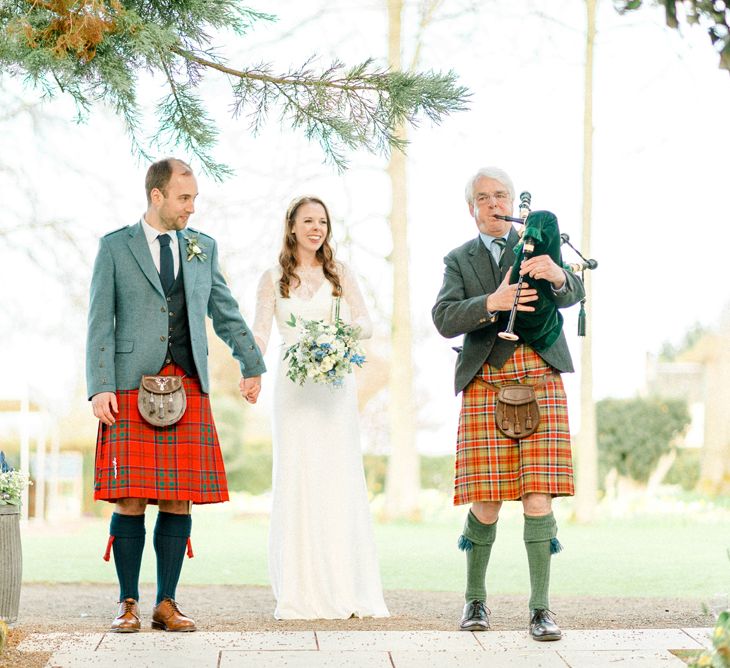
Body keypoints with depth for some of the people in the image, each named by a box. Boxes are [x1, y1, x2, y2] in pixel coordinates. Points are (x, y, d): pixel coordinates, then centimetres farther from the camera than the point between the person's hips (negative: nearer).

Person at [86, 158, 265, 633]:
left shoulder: (203, 247, 15)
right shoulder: (115, 247, 5)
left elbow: (225, 311, 22)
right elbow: (101, 322, 1)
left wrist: (252, 364, 22)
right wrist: (100, 387, -8)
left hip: (189, 387, 3)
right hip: (131, 387, -3)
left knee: (180, 500, 1)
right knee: (131, 501, -4)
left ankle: (167, 604, 8)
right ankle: (129, 604, 5)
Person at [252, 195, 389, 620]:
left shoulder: (340, 275, 10)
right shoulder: (273, 280, 9)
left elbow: (366, 325, 6)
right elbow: (260, 334, 3)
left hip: (336, 385, 0)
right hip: (293, 387, 0)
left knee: (340, 481, -3)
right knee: (295, 481, -4)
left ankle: (345, 589, 0)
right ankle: (301, 594, -1)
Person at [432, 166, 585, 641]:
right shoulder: (459, 260, 14)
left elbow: (573, 295, -1)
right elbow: (444, 319, -2)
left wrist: (558, 276, -25)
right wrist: (494, 303, -20)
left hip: (540, 379, 0)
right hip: (485, 384, 0)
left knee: (538, 498, -8)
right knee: (486, 503, -3)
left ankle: (541, 609, -4)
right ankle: (476, 600, 17)